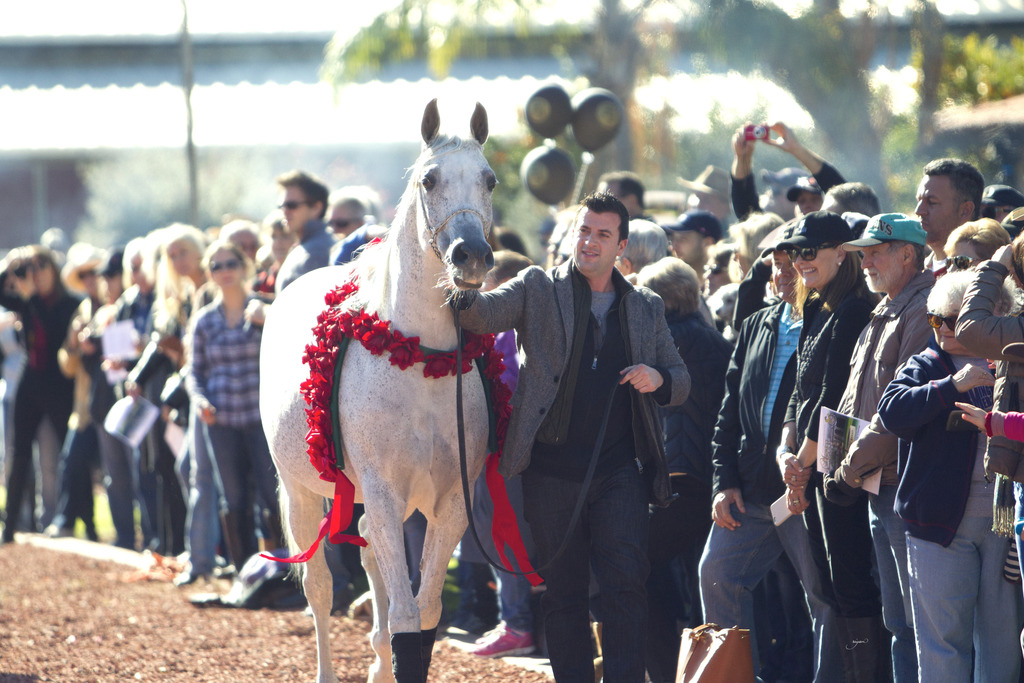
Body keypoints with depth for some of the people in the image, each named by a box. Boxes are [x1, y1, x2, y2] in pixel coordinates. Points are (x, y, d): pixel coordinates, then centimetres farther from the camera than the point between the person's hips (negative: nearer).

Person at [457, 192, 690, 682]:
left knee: (625, 584, -9)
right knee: (563, 591, 4)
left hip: (620, 471, 1)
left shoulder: (647, 308, 14)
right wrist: (464, 294, -32)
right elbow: (484, 314, -8)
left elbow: (680, 382, 19)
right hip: (553, 469, -1)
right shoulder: (538, 289, 7)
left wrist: (658, 379, -5)